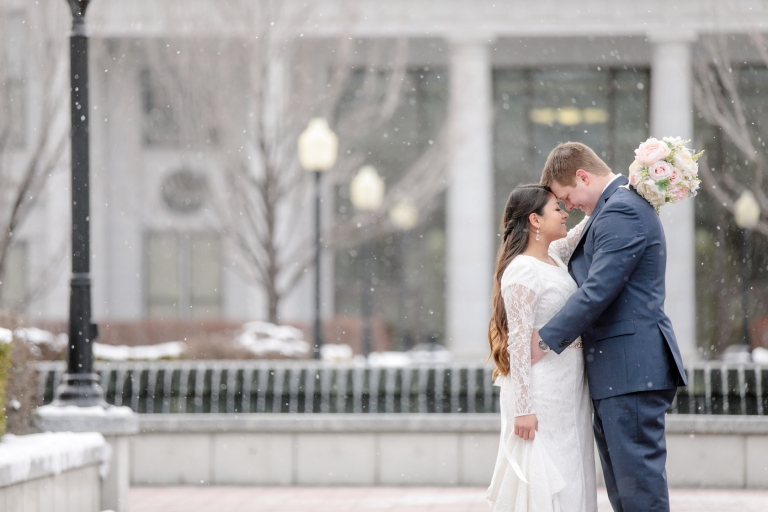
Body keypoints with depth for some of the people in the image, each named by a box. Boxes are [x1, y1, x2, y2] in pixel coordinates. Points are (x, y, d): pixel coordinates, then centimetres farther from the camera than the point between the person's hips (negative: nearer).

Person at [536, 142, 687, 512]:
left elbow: (598, 291, -21)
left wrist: (547, 339, -14)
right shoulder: (621, 206, 19)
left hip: (631, 368, -11)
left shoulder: (621, 212, -15)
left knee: (639, 481, -9)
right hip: (618, 371, 11)